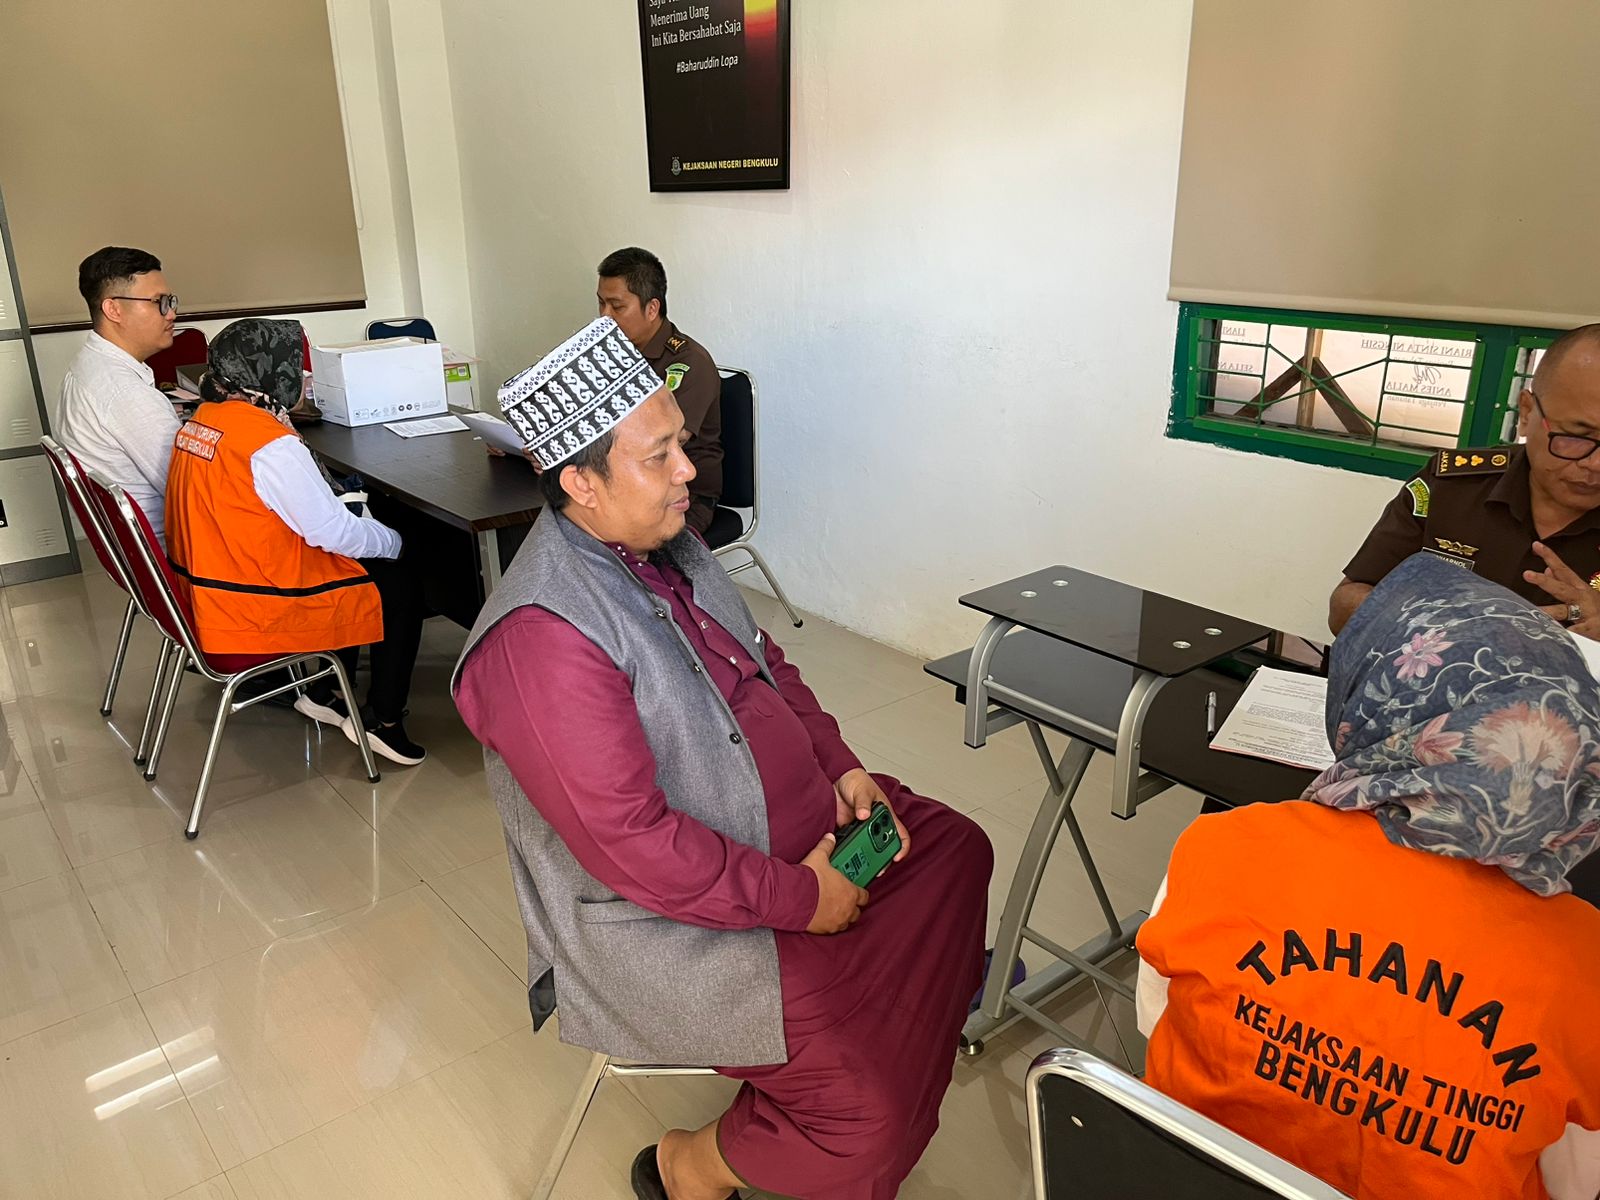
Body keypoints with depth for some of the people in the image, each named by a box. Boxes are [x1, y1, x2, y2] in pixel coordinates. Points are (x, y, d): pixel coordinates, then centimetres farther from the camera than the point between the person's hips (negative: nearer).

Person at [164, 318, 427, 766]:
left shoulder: (199, 421, 4)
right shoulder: (270, 443, -24)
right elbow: (330, 529, -20)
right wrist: (393, 542, -4)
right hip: (252, 612, -10)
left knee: (354, 566, 26)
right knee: (401, 585, 5)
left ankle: (324, 693, 31)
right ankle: (383, 720, 13)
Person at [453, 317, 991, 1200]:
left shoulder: (667, 547, 1)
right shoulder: (543, 636, -28)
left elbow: (766, 665, 13)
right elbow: (632, 845, -29)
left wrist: (840, 767, 0)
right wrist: (799, 899, -21)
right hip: (663, 920, -9)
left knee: (955, 849, 14)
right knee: (869, 1088, -19)